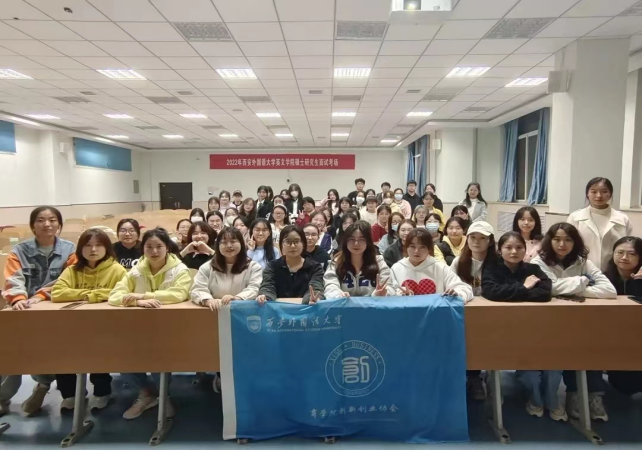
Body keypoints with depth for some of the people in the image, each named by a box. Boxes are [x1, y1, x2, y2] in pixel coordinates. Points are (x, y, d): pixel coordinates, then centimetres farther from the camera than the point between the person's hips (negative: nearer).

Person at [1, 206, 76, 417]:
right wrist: (18, 299, -29)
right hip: (24, 310, 2)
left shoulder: (69, 250, 2)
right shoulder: (19, 251, 5)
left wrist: (41, 296, -20)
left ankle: (43, 382, 11)